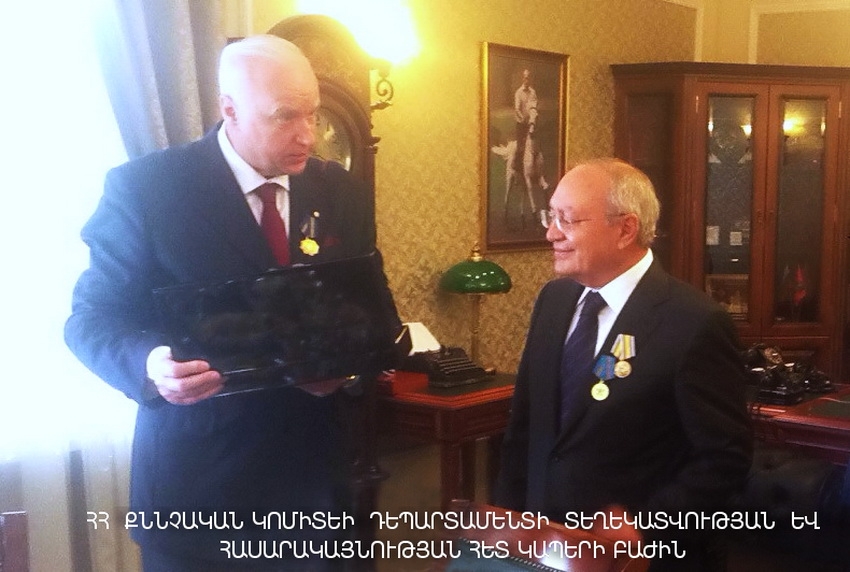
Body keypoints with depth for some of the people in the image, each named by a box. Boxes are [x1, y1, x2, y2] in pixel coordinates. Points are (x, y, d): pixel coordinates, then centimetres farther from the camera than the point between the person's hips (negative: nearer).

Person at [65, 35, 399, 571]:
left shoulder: (343, 192, 3)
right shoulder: (145, 186, -10)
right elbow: (93, 316, -6)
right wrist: (150, 364, -28)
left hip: (312, 464, 4)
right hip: (195, 471, -3)